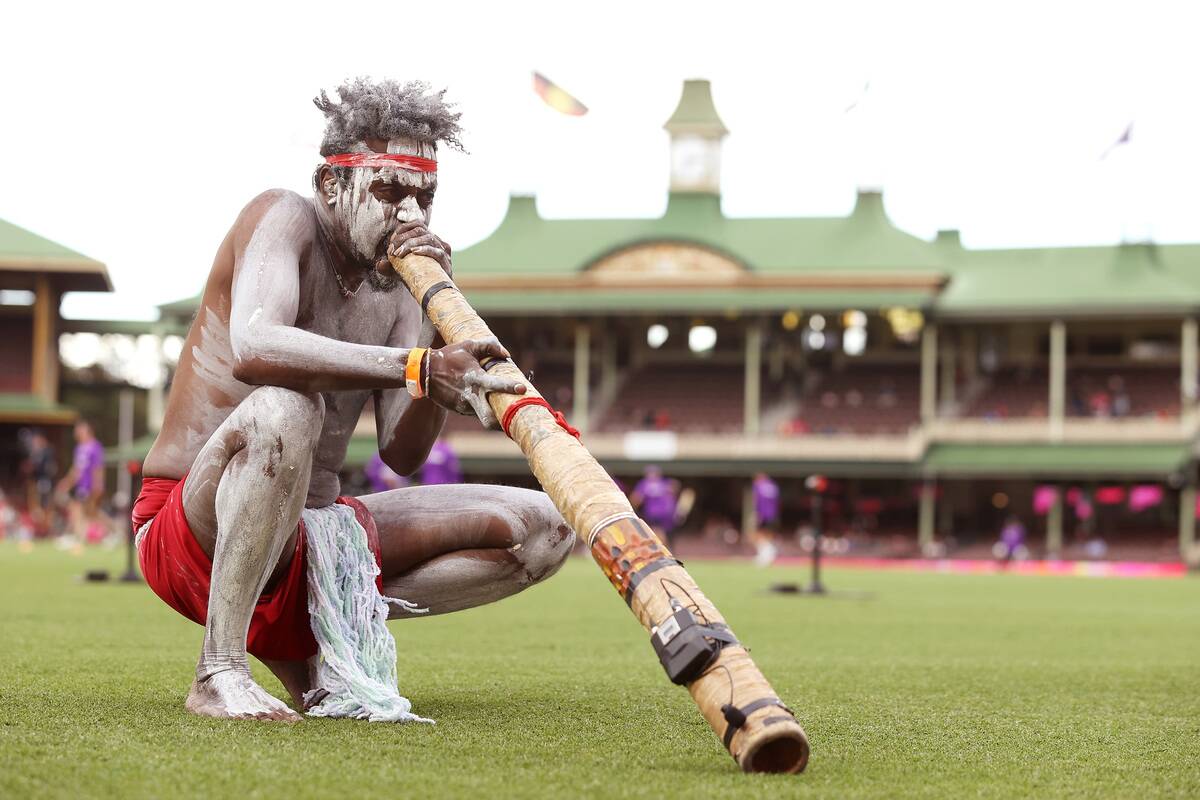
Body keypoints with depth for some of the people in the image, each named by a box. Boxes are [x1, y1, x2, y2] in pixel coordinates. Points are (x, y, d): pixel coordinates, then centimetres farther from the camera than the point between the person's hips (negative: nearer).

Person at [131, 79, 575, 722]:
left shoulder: (399, 286, 8)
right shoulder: (285, 219, -10)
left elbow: (404, 456, -4)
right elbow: (253, 346, -34)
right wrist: (419, 367, -44)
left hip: (313, 537, 7)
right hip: (191, 537, -7)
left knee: (541, 530, 1)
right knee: (281, 411, -40)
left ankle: (319, 628, -1)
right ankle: (219, 672, -28)